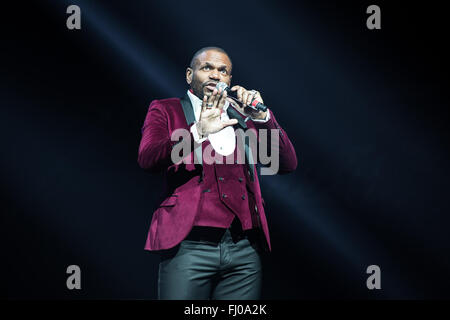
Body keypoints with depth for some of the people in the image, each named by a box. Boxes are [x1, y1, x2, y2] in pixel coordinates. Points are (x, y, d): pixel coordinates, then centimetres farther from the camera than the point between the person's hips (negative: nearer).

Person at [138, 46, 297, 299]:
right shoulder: (165, 110, 12)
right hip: (189, 246, -3)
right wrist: (197, 132, -21)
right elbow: (147, 158, -7)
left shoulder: (242, 117, 19)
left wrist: (262, 117, -4)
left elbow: (288, 164, 10)